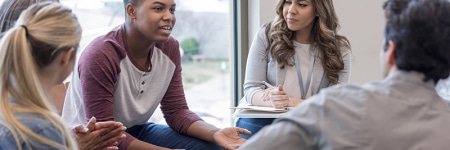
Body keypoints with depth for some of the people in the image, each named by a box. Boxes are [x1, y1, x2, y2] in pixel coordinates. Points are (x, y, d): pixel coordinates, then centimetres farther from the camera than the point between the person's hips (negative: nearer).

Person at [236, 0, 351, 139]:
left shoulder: (340, 49, 1)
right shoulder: (266, 35, 1)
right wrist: (273, 101, -26)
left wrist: (291, 102, -21)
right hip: (259, 120, 0)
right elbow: (251, 88, -2)